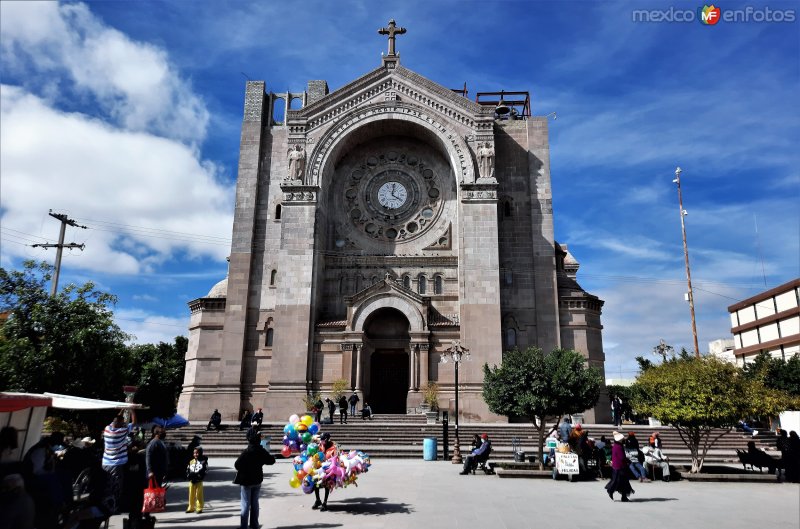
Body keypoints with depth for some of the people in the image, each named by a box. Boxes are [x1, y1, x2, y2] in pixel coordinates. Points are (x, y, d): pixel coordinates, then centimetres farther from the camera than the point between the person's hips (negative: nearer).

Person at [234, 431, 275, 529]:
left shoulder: (246, 452, -21)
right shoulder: (262, 451, -5)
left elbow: (237, 465, -22)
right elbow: (271, 461, 6)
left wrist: (242, 470, -1)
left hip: (246, 481, -5)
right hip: (257, 480, 5)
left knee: (245, 504, 2)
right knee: (255, 503, 15)